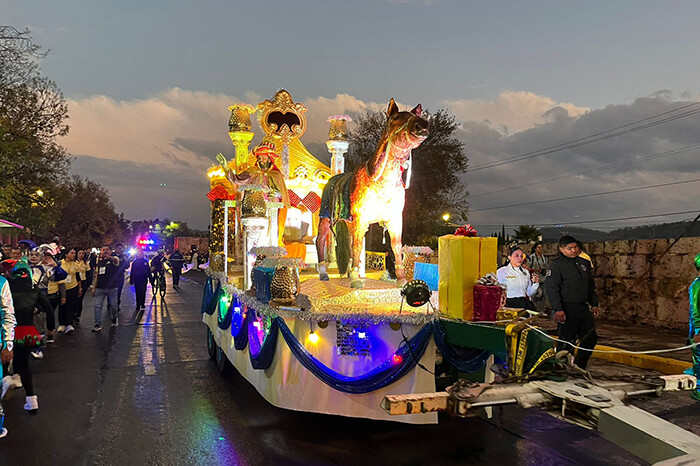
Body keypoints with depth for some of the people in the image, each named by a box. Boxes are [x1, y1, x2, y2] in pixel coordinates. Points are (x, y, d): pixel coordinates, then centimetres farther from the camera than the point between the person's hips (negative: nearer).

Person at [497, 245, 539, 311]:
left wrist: (535, 283, 4)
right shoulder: (501, 272, 1)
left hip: (525, 304, 4)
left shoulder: (526, 272, 16)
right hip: (509, 305, -4)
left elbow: (529, 294, 19)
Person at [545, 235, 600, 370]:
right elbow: (551, 288, -15)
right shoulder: (556, 265, -9)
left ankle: (578, 367, 24)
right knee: (566, 341, -2)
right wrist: (558, 309, -21)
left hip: (584, 308, 7)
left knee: (591, 338, 10)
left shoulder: (584, 263, 14)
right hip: (567, 310, -7)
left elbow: (591, 286, 23)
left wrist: (594, 304, 16)